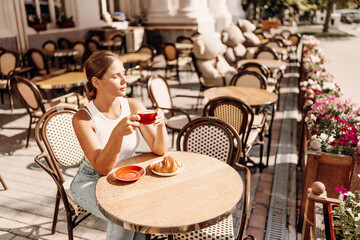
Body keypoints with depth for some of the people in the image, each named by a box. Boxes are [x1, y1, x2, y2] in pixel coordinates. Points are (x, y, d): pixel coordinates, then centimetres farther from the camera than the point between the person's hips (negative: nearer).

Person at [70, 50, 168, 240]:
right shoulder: (83, 118, -21)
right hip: (92, 182, -3)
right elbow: (102, 168, -27)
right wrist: (117, 133, -42)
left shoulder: (133, 106, -12)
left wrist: (160, 124, -32)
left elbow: (159, 150, -12)